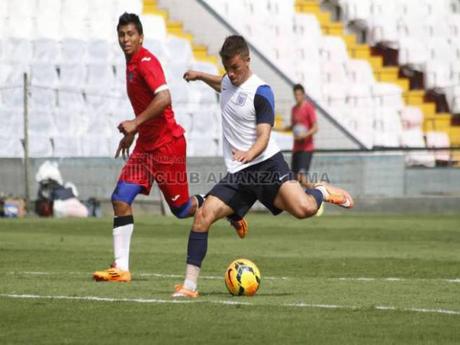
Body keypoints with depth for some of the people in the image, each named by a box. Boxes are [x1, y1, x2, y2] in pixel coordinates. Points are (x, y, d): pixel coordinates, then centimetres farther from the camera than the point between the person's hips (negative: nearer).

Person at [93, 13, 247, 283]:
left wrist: (135, 123, -28)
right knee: (121, 200, -6)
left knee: (182, 208, 1)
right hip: (146, 146, 9)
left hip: (167, 144, -9)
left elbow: (164, 98, -30)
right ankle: (121, 268, -8)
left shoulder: (146, 62, -16)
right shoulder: (132, 64, 13)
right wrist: (132, 133, 26)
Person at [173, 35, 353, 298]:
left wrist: (250, 153, -38)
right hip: (238, 173, 6)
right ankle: (190, 285, -8)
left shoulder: (260, 92, -10)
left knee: (304, 209, -30)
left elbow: (264, 136, -20)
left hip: (267, 163, -6)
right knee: (203, 216, -13)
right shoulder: (229, 81, 13)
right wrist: (200, 76, 44)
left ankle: (322, 192, 8)